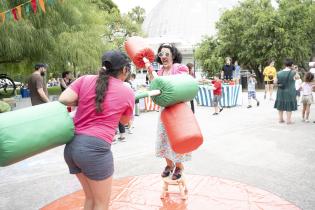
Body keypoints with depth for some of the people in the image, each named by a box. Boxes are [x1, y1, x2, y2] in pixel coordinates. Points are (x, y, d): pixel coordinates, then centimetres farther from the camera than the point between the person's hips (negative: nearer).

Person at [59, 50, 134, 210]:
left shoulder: (85, 80, 6)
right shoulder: (128, 93, 2)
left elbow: (63, 100, -4)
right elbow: (125, 121, 16)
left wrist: (83, 102, 13)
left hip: (71, 146, 6)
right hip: (95, 148, -5)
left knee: (90, 197, 25)